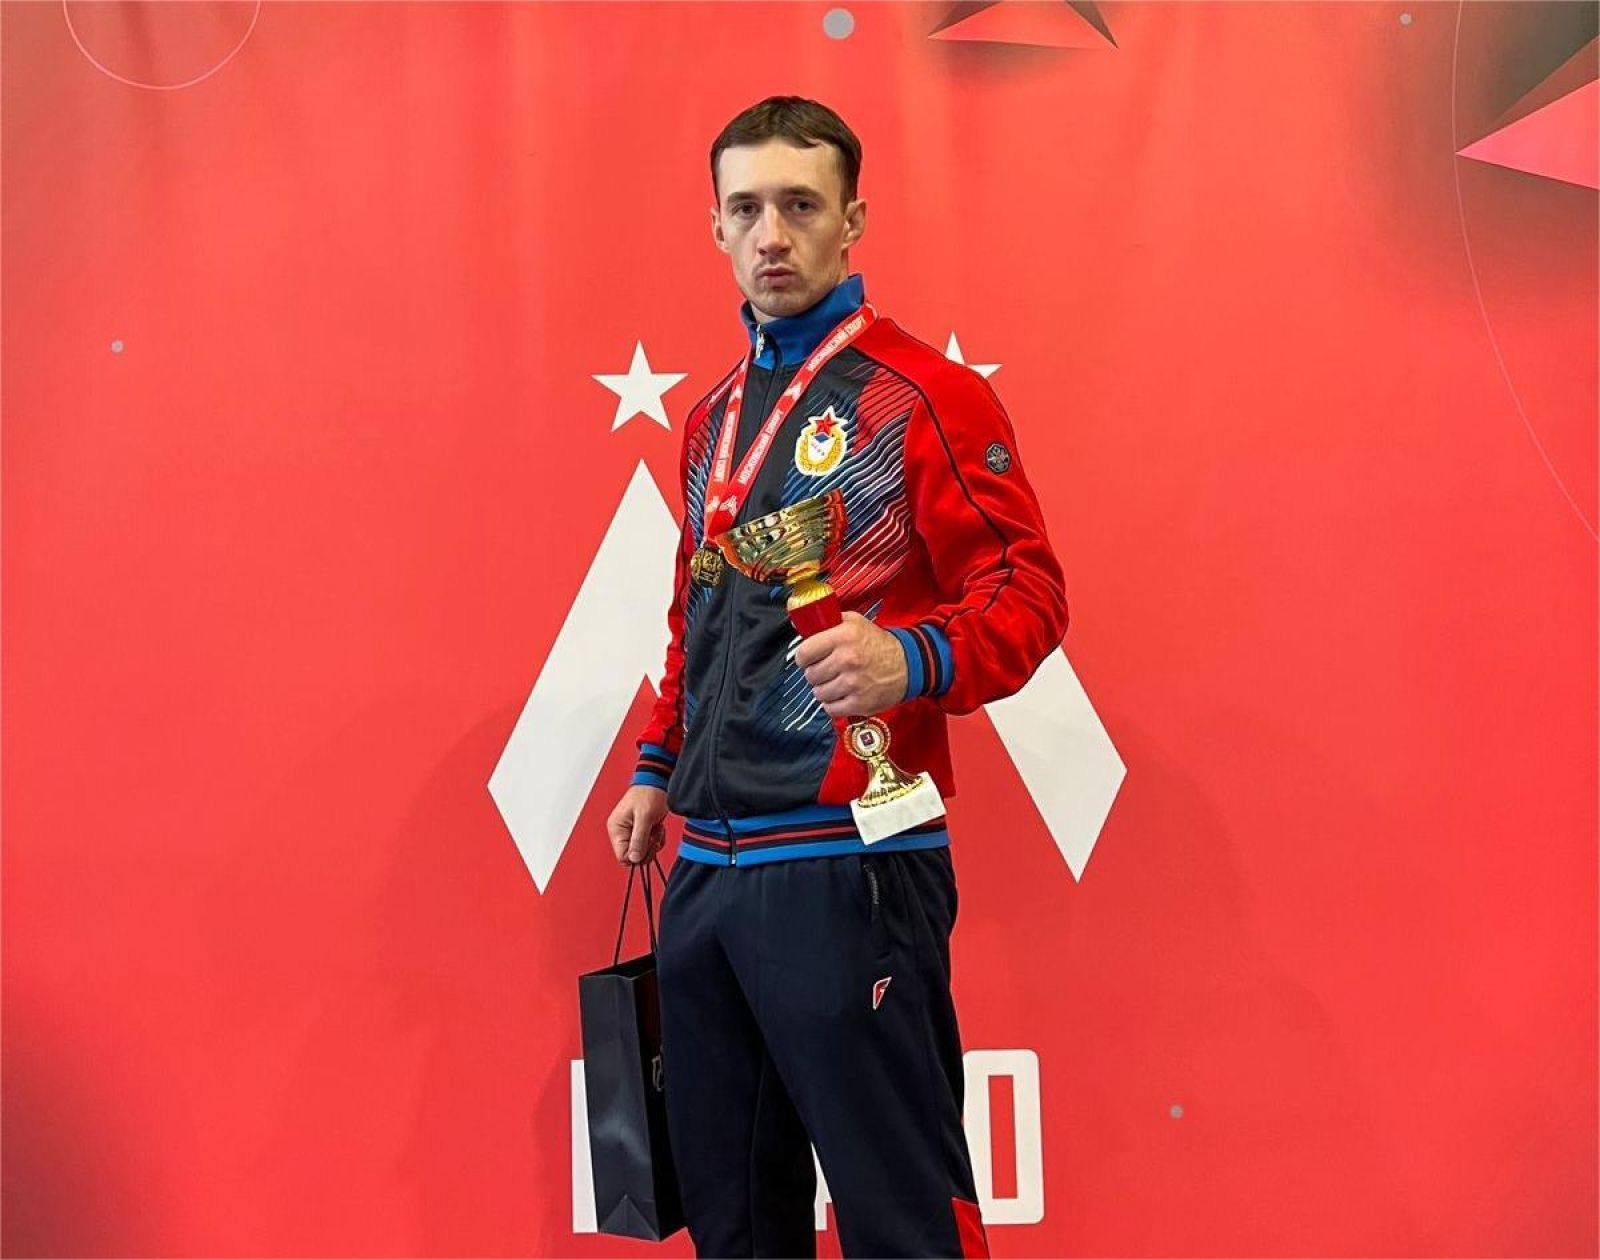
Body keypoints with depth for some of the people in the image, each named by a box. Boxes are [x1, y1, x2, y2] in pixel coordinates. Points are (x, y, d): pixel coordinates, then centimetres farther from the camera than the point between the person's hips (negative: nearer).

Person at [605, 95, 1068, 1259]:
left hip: (846, 865, -7)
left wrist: (911, 660, -27)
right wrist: (657, 767, 22)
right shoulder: (713, 420, 18)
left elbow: (1027, 593, -10)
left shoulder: (927, 396, -5)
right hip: (706, 866, 7)